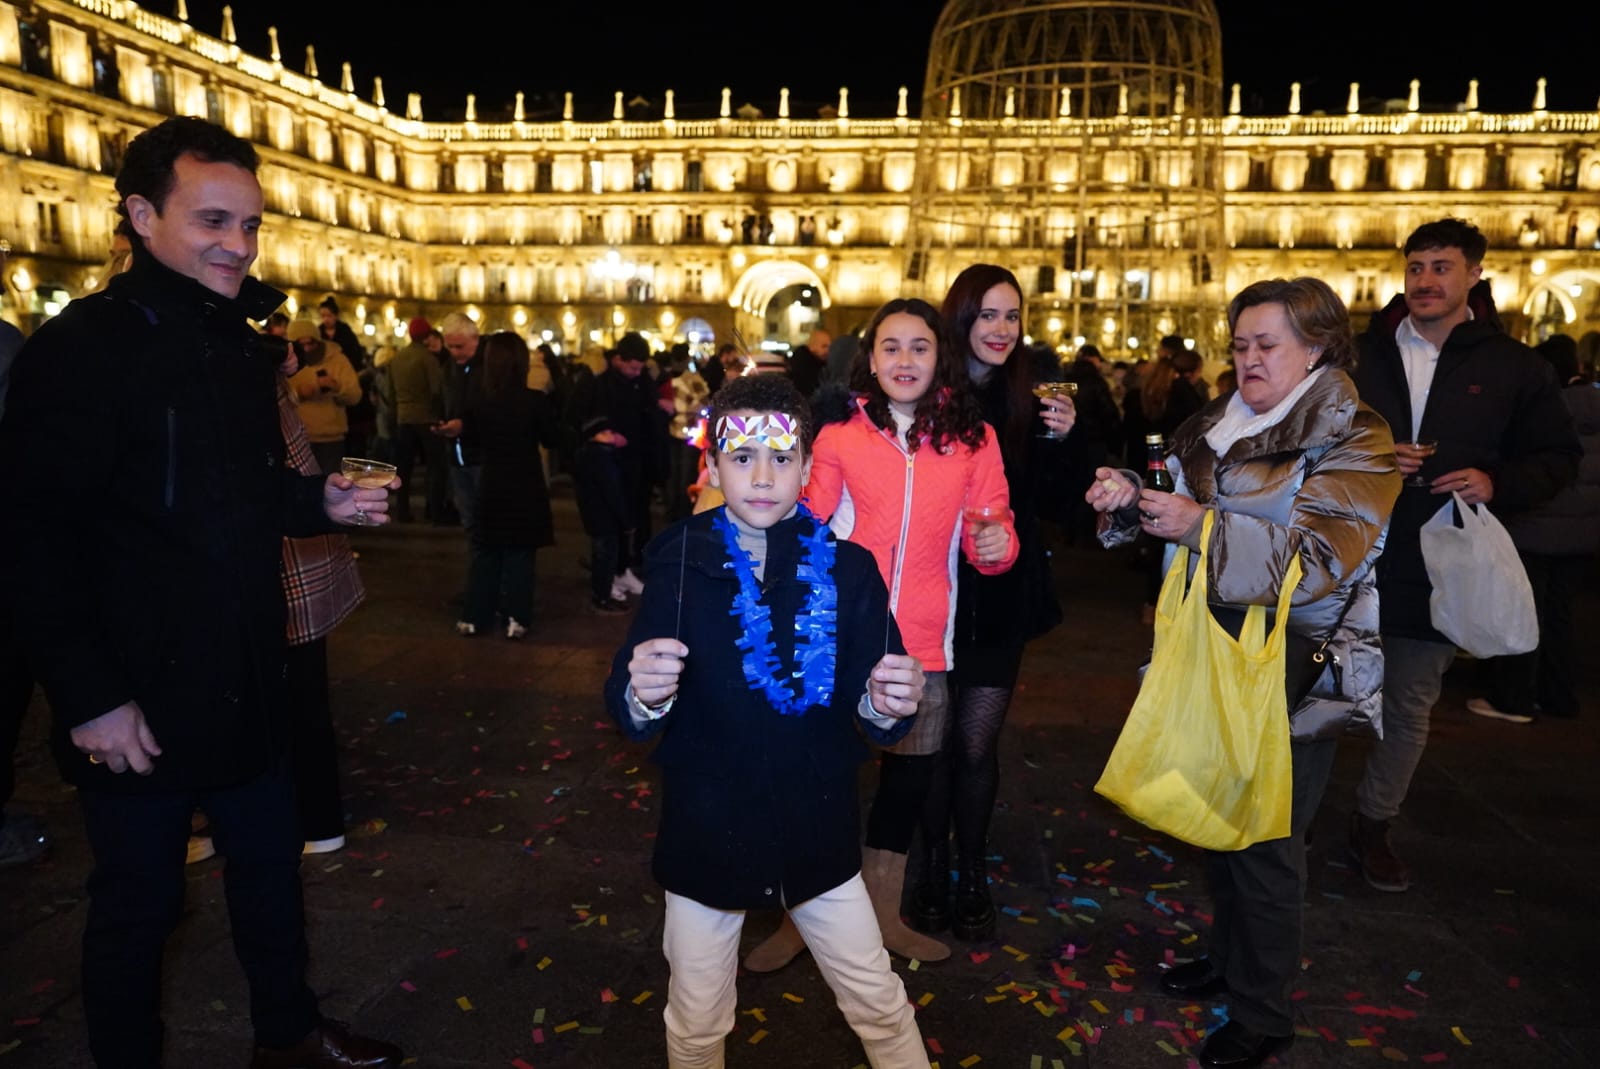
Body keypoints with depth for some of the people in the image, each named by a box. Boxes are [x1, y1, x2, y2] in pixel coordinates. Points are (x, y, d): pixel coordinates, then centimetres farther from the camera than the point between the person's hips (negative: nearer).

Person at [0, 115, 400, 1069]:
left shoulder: (239, 345, 9)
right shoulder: (82, 348, -15)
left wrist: (321, 502, -2)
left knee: (271, 866, 20)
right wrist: (88, 697, -20)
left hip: (247, 685, 8)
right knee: (139, 904, 10)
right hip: (139, 701, -7)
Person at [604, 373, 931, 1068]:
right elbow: (630, 711, -14)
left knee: (881, 1007, 16)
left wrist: (886, 706, -32)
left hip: (818, 834, 1)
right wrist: (641, 695, -37)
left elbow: (872, 716, -10)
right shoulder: (679, 565, -11)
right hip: (707, 835, 0)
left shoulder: (847, 569, -10)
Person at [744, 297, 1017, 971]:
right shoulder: (840, 433, -2)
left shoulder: (973, 439, 2)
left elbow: (991, 538, 2)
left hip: (923, 643, 2)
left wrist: (997, 545, -20)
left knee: (910, 778, 15)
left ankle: (882, 913, 37)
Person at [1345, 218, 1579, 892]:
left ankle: (1373, 826, 29)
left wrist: (1499, 484, -13)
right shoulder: (1363, 355, 3)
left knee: (1409, 709, 11)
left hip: (1436, 571, 1)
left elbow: (1559, 456, 7)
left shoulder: (1512, 366, 3)